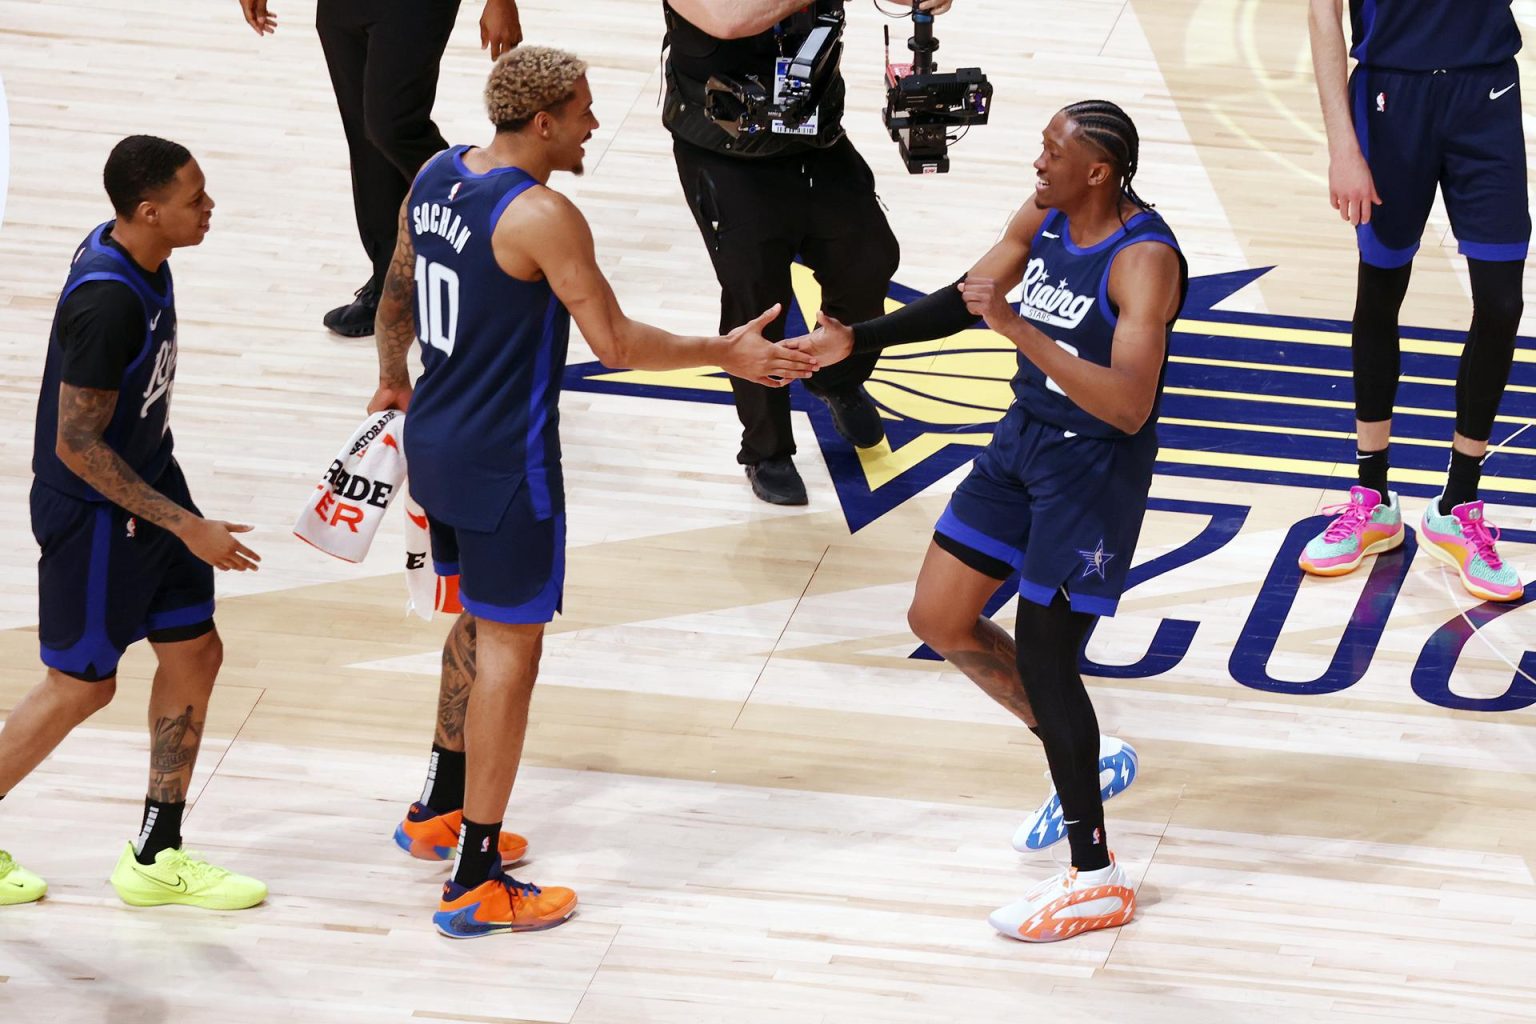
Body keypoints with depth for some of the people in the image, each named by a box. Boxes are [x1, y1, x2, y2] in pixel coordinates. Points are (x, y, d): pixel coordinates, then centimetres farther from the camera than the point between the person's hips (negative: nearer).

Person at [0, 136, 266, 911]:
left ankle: (156, 859, 21)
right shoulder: (107, 305, -31)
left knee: (194, 654, 11)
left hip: (149, 483, 9)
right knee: (81, 686, 5)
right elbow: (77, 445, -27)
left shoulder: (127, 251, -2)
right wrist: (186, 527, -24)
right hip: (93, 514, -9)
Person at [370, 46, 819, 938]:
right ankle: (477, 887, 2)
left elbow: (399, 289, 17)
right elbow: (616, 342, -20)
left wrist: (395, 380, 35)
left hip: (435, 441, 9)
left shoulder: (437, 178, 2)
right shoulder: (542, 218, -23)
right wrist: (727, 355, -9)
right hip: (504, 464, -9)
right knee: (509, 651, -1)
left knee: (481, 621, 27)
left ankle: (440, 811, 41)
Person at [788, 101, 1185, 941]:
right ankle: (1082, 761, 31)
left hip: (1095, 468, -9)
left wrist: (1020, 329, -40)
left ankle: (1096, 878, 11)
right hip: (1024, 438, 9)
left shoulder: (1143, 260, -26)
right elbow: (964, 301, 16)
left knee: (1041, 657, -4)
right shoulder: (1041, 221, -2)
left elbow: (1129, 407, -36)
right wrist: (857, 339, 11)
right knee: (939, 619, 13)